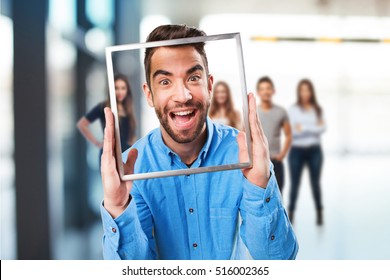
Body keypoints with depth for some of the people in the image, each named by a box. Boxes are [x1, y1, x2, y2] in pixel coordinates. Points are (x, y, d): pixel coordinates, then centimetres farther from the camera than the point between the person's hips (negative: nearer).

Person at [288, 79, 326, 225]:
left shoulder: (318, 110, 7)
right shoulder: (292, 110, 0)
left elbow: (322, 128, -5)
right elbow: (290, 131, -9)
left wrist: (303, 127, -13)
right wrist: (314, 128, -12)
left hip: (314, 150, 2)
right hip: (297, 150, -1)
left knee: (315, 182, 6)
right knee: (295, 183, 2)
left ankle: (319, 213, 12)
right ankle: (290, 213, 9)